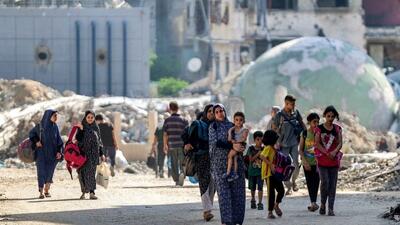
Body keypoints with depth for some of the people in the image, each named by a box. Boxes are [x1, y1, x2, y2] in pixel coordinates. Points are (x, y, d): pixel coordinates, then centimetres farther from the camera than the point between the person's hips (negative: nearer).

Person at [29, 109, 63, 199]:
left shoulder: (55, 127, 3)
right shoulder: (40, 126, -6)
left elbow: (58, 140, 6)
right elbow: (31, 133, 8)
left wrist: (59, 151, -7)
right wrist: (36, 141, -9)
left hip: (52, 153, 3)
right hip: (41, 152, -3)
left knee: (50, 172, 6)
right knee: (41, 172, -10)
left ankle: (47, 190, 21)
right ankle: (41, 193, -8)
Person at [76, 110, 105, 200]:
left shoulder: (96, 128, 9)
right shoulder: (82, 127, 2)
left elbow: (99, 141, 13)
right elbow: (78, 139, -7)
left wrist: (101, 154, 10)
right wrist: (80, 130, -24)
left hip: (94, 153, 1)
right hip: (84, 152, -1)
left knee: (91, 172, -7)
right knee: (83, 172, 0)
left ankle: (92, 192, -13)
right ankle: (84, 192, 13)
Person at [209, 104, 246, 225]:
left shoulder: (231, 125, 13)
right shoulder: (213, 127, 4)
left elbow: (240, 142, 18)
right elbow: (215, 142, -10)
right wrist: (232, 146, -19)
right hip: (220, 162, -3)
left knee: (237, 190, -1)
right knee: (223, 190, -8)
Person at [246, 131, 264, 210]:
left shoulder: (263, 149, -2)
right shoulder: (251, 149, -3)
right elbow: (251, 159, -11)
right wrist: (258, 154, -21)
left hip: (260, 171, -1)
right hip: (252, 171, 1)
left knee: (260, 187, -10)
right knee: (253, 187, 15)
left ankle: (260, 203, -10)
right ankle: (253, 200, 36)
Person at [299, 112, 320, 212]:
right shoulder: (305, 134, -1)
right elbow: (300, 150, 0)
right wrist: (305, 162, -11)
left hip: (317, 162, 0)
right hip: (307, 163, 0)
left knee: (316, 182, -8)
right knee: (309, 182, 2)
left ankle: (313, 203, -7)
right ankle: (313, 203, 5)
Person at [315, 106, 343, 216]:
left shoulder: (337, 129, 8)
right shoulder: (319, 128, 1)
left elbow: (340, 143, 2)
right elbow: (317, 144, -4)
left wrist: (335, 152, -18)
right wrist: (326, 153, -15)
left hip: (334, 160, 2)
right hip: (322, 160, -2)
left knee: (332, 185, 0)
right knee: (325, 182, -14)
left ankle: (331, 209, 2)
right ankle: (323, 204, 7)